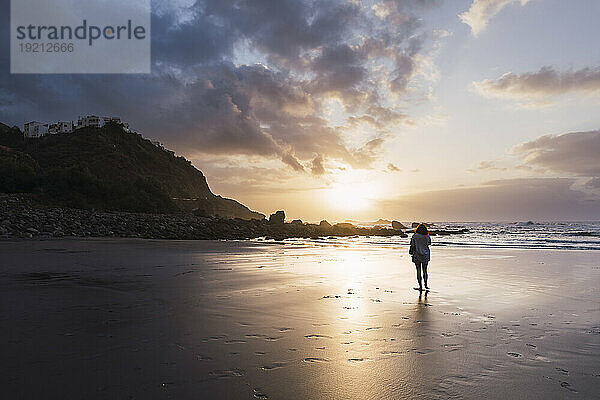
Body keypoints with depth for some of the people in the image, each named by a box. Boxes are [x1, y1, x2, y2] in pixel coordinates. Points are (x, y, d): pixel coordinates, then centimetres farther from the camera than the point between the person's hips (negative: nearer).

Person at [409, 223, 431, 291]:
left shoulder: (415, 236, -10)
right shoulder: (427, 236, -6)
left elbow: (412, 245, -8)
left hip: (417, 256, -2)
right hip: (425, 256, 2)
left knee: (418, 270, 4)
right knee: (425, 270, 16)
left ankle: (420, 286, 5)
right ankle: (426, 284, 21)